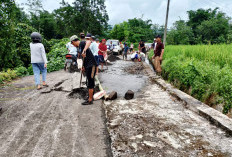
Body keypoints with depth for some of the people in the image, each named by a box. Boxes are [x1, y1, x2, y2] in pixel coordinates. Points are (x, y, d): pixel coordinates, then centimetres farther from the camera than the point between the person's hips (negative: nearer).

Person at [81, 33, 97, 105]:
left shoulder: (82, 43, -11)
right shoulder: (80, 47, 18)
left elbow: (89, 42, -36)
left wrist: (84, 50, -49)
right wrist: (84, 67, 29)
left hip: (91, 66, -10)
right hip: (88, 67, 10)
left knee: (90, 84, -2)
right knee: (90, 83, 19)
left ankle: (90, 100, 7)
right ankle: (91, 97, 32)